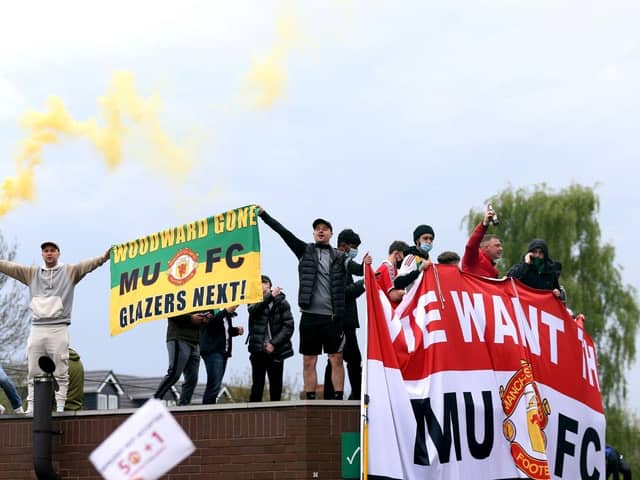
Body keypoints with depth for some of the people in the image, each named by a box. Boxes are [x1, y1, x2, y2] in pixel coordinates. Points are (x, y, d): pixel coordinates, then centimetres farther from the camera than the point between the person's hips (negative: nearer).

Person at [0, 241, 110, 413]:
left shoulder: (70, 271, 7)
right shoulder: (31, 273, 16)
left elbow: (88, 265, -9)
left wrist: (104, 257, -27)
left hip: (59, 328, -3)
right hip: (37, 328, 3)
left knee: (60, 373, -3)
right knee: (33, 372, 4)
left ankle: (60, 408, -2)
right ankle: (31, 408, 7)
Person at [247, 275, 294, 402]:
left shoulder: (281, 302, 4)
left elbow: (288, 326, -3)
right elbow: (253, 309, -12)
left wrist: (274, 343, -11)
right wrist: (270, 296, -15)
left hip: (276, 351, -1)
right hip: (258, 350, 1)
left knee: (276, 386, 2)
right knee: (257, 384, -4)